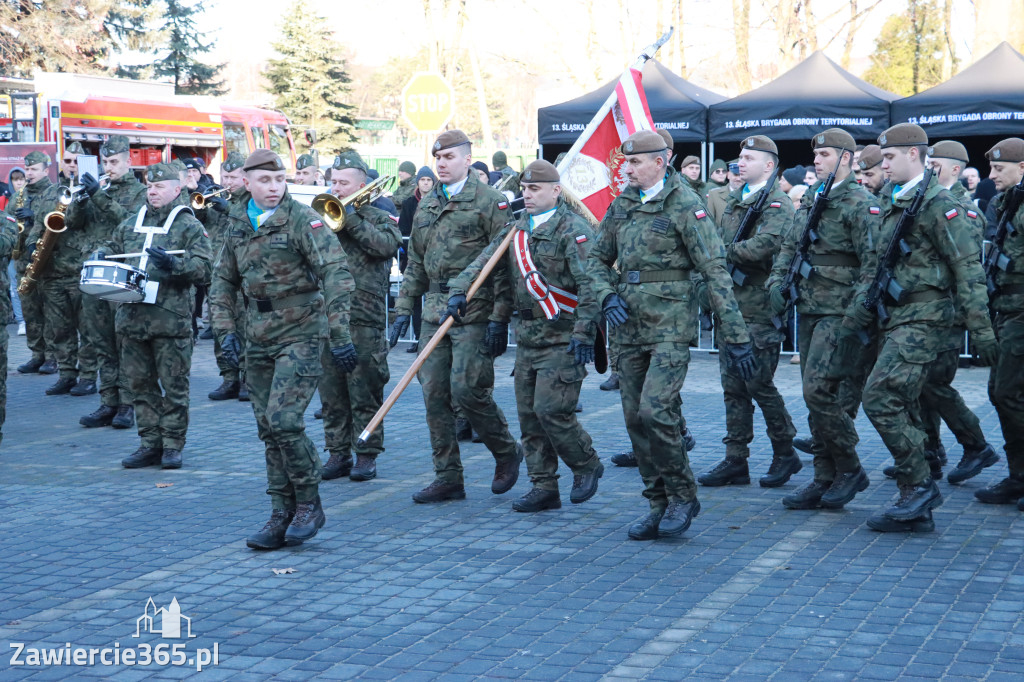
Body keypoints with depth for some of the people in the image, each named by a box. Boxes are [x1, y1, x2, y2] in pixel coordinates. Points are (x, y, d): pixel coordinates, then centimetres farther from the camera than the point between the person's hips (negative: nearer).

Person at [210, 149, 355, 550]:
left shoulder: (302, 220, -11)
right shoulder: (237, 224, 9)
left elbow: (336, 272, -19)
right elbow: (223, 280, 17)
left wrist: (339, 334, -24)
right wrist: (225, 329, 4)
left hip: (300, 333, -6)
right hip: (259, 337, 6)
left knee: (284, 420, -16)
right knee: (268, 428, 7)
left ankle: (309, 504, 3)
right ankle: (282, 517, 15)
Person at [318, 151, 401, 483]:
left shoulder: (378, 218, 5)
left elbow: (388, 244, -15)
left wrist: (349, 220, -15)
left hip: (364, 320, -4)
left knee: (364, 391, -1)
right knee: (331, 392, 7)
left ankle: (367, 455, 8)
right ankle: (338, 454, 16)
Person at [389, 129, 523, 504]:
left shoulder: (490, 201, -5)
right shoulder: (426, 206, 16)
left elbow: (504, 264, -10)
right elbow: (415, 264, 21)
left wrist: (499, 318, -15)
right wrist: (403, 310, 13)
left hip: (474, 313, -6)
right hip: (435, 312, 7)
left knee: (467, 390, -11)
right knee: (434, 395, 3)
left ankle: (507, 452, 15)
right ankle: (448, 478, 11)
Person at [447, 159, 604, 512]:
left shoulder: (573, 230, -11)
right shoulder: (517, 229, 12)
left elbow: (590, 284, -18)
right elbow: (483, 262, 13)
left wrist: (584, 332, -24)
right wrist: (458, 291, -3)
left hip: (562, 337, -8)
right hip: (527, 335, 8)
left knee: (551, 409, -12)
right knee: (529, 413, 8)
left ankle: (586, 465, 11)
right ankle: (544, 488, 16)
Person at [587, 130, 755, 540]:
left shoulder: (685, 205, -8)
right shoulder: (622, 205, 11)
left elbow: (714, 271, -11)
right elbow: (597, 259, 20)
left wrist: (735, 335, -14)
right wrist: (607, 296, -2)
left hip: (670, 325, -7)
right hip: (629, 327, 7)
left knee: (655, 410, -18)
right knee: (635, 419, 6)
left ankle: (683, 495, 1)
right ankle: (660, 506, 17)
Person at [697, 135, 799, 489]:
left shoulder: (777, 204, -9)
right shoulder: (734, 200, 16)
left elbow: (764, 246, -25)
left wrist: (723, 252, -15)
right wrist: (707, 281, 6)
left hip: (759, 307, -7)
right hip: (731, 304, 8)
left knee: (759, 383, -4)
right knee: (733, 386, 7)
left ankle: (785, 453, 12)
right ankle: (735, 462, 12)